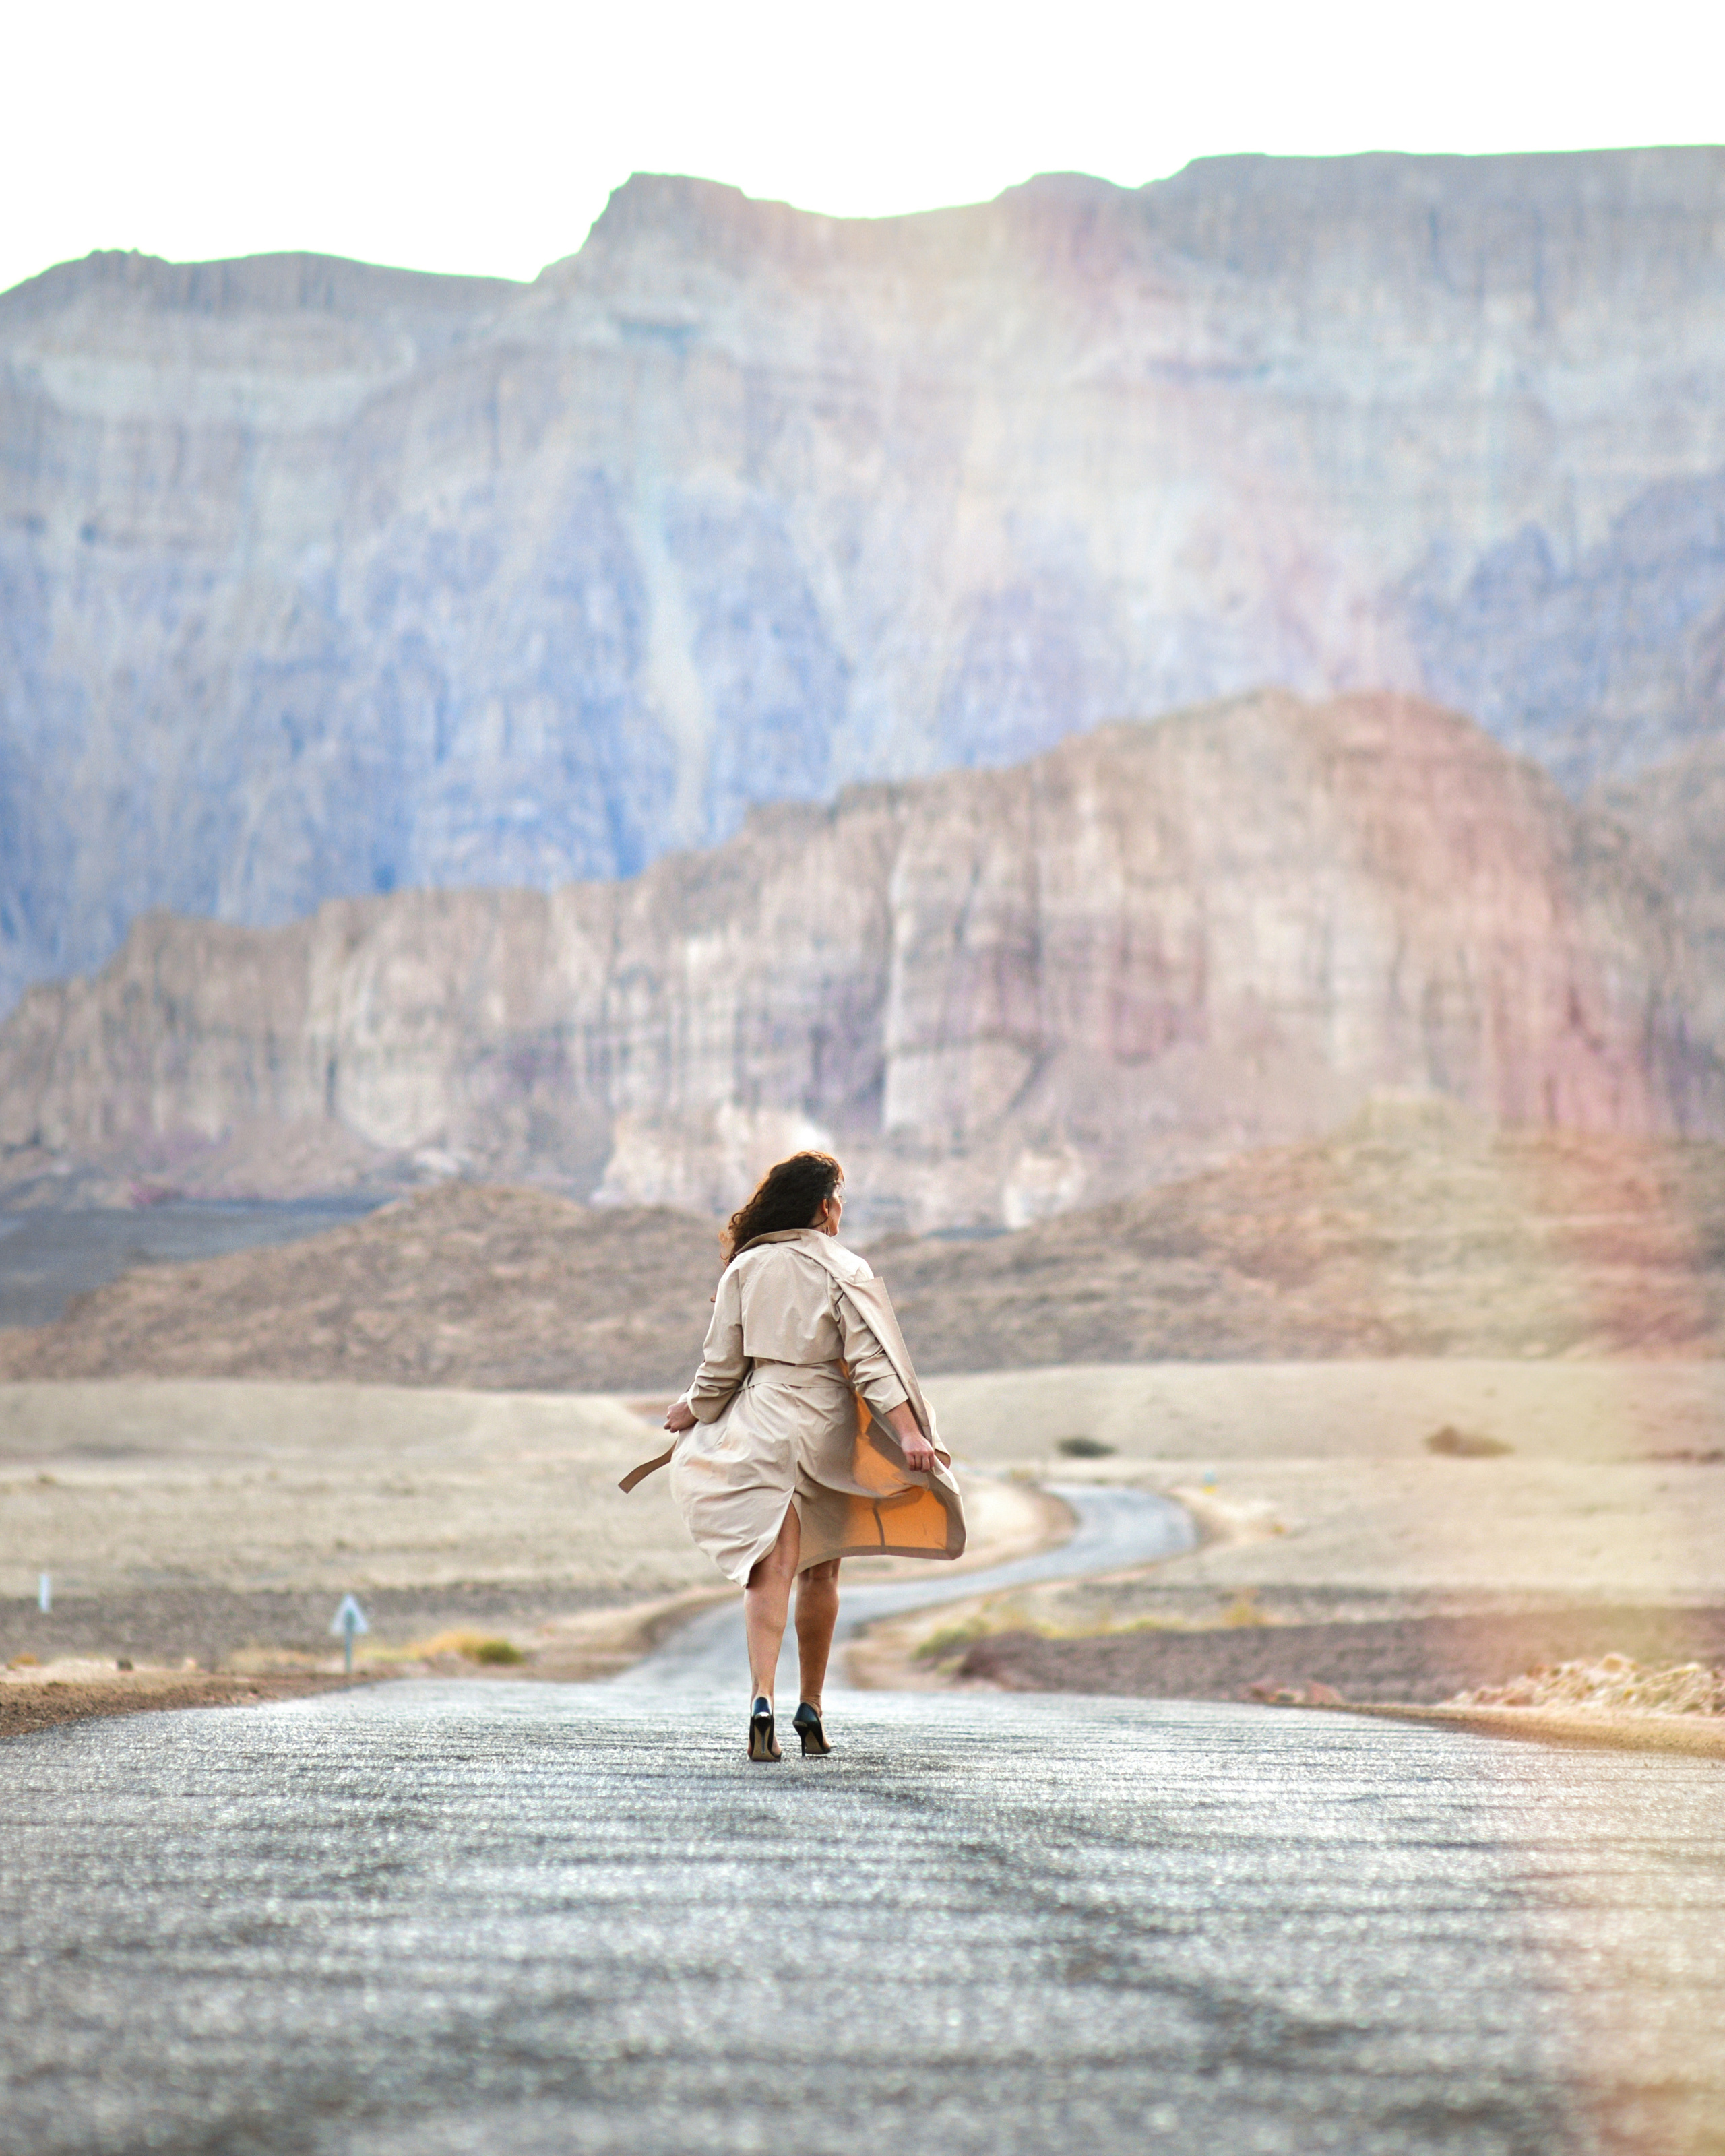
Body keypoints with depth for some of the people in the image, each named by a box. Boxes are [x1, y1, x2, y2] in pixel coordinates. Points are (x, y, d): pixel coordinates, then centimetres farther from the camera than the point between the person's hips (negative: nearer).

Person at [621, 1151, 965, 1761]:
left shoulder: (746, 1269, 3)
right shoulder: (844, 1271, -2)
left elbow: (722, 1366, 5)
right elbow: (871, 1360, -13)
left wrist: (694, 1410, 23)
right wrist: (909, 1432, -19)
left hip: (763, 1425, 0)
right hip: (828, 1431, 0)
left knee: (771, 1570, -9)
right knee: (820, 1573, 15)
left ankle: (762, 1696, -29)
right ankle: (810, 1708, 22)